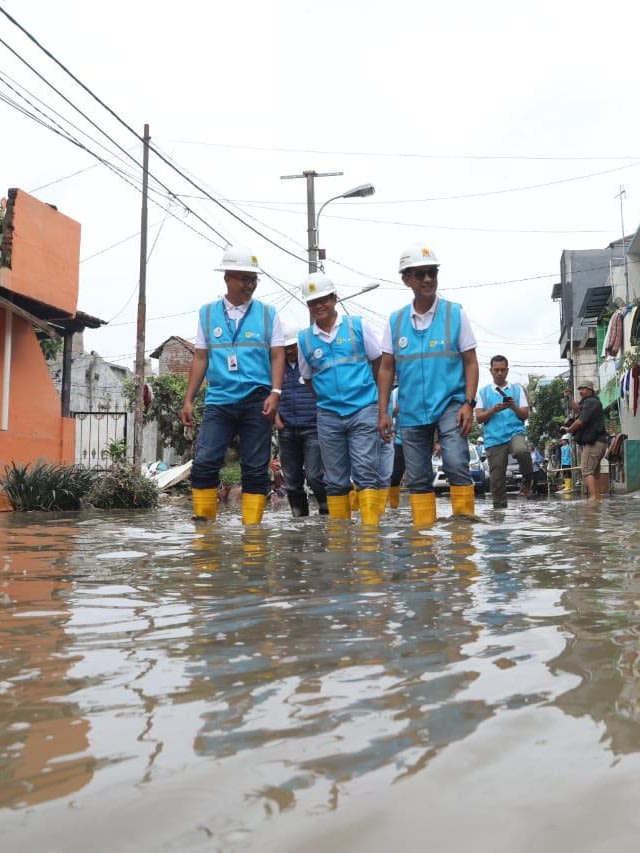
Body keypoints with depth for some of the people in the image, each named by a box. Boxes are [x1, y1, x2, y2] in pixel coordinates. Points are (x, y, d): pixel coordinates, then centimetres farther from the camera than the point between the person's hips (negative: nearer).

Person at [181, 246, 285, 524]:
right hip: (219, 400, 1)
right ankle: (203, 522, 2)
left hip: (256, 401, -1)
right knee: (204, 463, -8)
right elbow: (200, 358, 11)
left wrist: (275, 392, -11)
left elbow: (278, 356, 3)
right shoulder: (208, 313, 11)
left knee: (256, 469, 2)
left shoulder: (267, 314, 8)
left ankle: (251, 525, 8)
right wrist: (188, 400, 6)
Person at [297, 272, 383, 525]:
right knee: (335, 480, 7)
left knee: (365, 473, -9)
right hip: (328, 416, 3)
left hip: (363, 411, -3)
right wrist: (328, 398, 14)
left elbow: (379, 363, 9)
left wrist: (374, 396, 13)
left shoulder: (358, 326, 1)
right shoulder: (304, 339, 6)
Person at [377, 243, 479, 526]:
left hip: (450, 404, -3)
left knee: (456, 464, -19)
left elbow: (470, 363, 0)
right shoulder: (395, 320, 6)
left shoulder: (455, 313, 0)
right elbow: (386, 369, 9)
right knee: (417, 479, 7)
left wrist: (469, 403, -10)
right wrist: (382, 412, 3)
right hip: (411, 411, 3)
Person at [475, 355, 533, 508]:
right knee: (496, 477, -1)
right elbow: (479, 418, 5)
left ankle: (527, 479, -6)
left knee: (521, 451, -34)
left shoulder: (517, 389, 13)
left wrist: (514, 407, -12)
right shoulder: (483, 392, 12)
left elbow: (525, 415, 8)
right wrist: (493, 410, -12)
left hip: (515, 433, -1)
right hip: (494, 439, 1)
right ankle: (499, 507, 10)